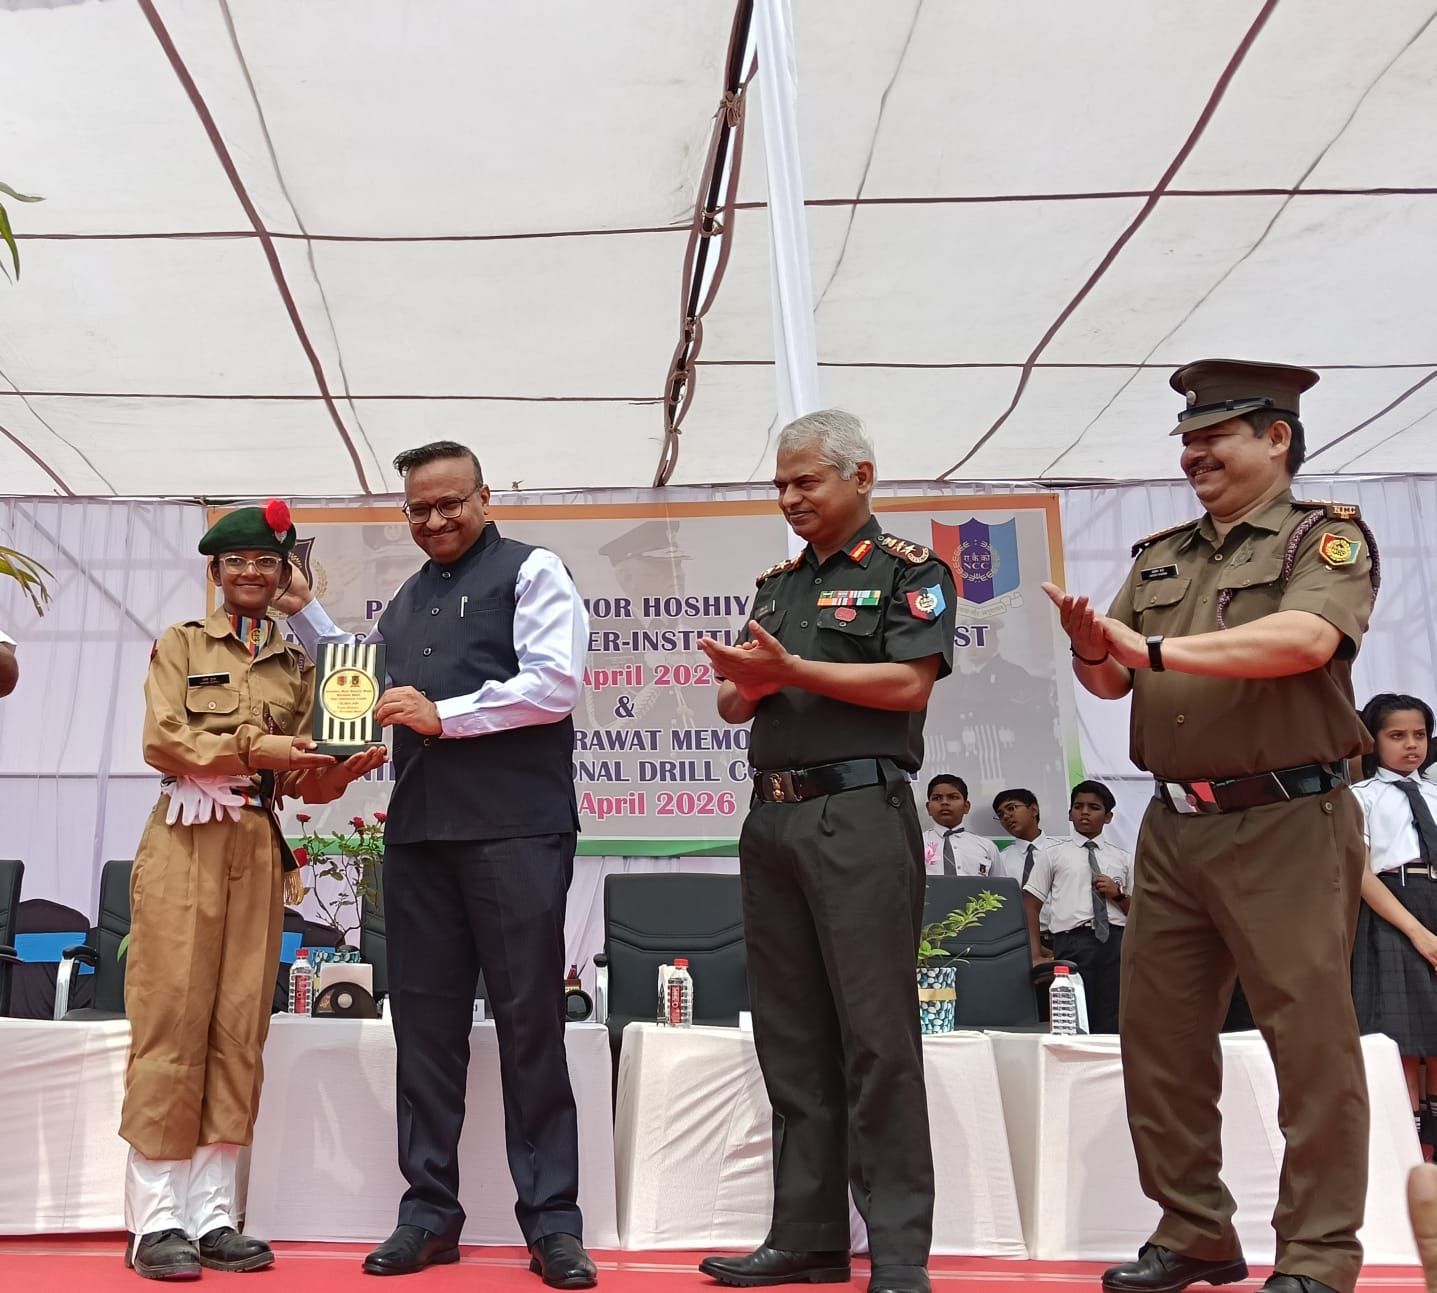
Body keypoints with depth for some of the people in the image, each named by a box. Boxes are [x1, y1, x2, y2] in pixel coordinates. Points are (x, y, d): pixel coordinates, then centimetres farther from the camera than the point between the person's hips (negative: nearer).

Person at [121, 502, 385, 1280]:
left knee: (239, 1031, 4)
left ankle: (213, 1215, 11)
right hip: (184, 846, -3)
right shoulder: (180, 644, 5)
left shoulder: (295, 665, 14)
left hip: (259, 854, 4)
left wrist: (345, 770, -10)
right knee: (172, 1026, -3)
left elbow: (301, 782, 11)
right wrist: (252, 748, -21)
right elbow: (161, 740, -8)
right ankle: (155, 1220, 4)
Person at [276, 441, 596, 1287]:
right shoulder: (406, 602, 21)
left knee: (529, 1020, -2)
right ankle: (430, 1211, 19)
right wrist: (304, 612, 21)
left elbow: (555, 685, -11)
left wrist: (445, 716, -14)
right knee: (425, 1021, 9)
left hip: (514, 828, -6)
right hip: (419, 829, 7)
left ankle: (552, 1220, 7)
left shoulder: (531, 572, 1)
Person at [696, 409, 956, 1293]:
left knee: (877, 1035, -5)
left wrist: (791, 669, -15)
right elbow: (734, 704, 17)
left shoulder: (909, 572, 1)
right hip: (774, 818, 7)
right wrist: (751, 684, -6)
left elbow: (910, 684, -13)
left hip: (860, 814, -7)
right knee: (790, 1035, 9)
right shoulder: (778, 584, 19)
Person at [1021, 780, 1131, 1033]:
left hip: (1116, 941, 2)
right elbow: (1031, 907, 6)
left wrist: (1118, 894, -2)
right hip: (1073, 942, -2)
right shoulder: (1052, 856, 12)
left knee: (1113, 1026, -3)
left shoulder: (1122, 859, 18)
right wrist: (1036, 955, -3)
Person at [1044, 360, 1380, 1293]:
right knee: (1160, 1036, 9)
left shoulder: (1325, 538, -1)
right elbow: (1113, 682, 12)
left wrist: (1157, 649, -23)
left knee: (1311, 1040, -1)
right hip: (1174, 828, 6)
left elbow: (1305, 638, -21)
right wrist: (1094, 652, -11)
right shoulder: (1159, 559, 16)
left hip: (1287, 826, -6)